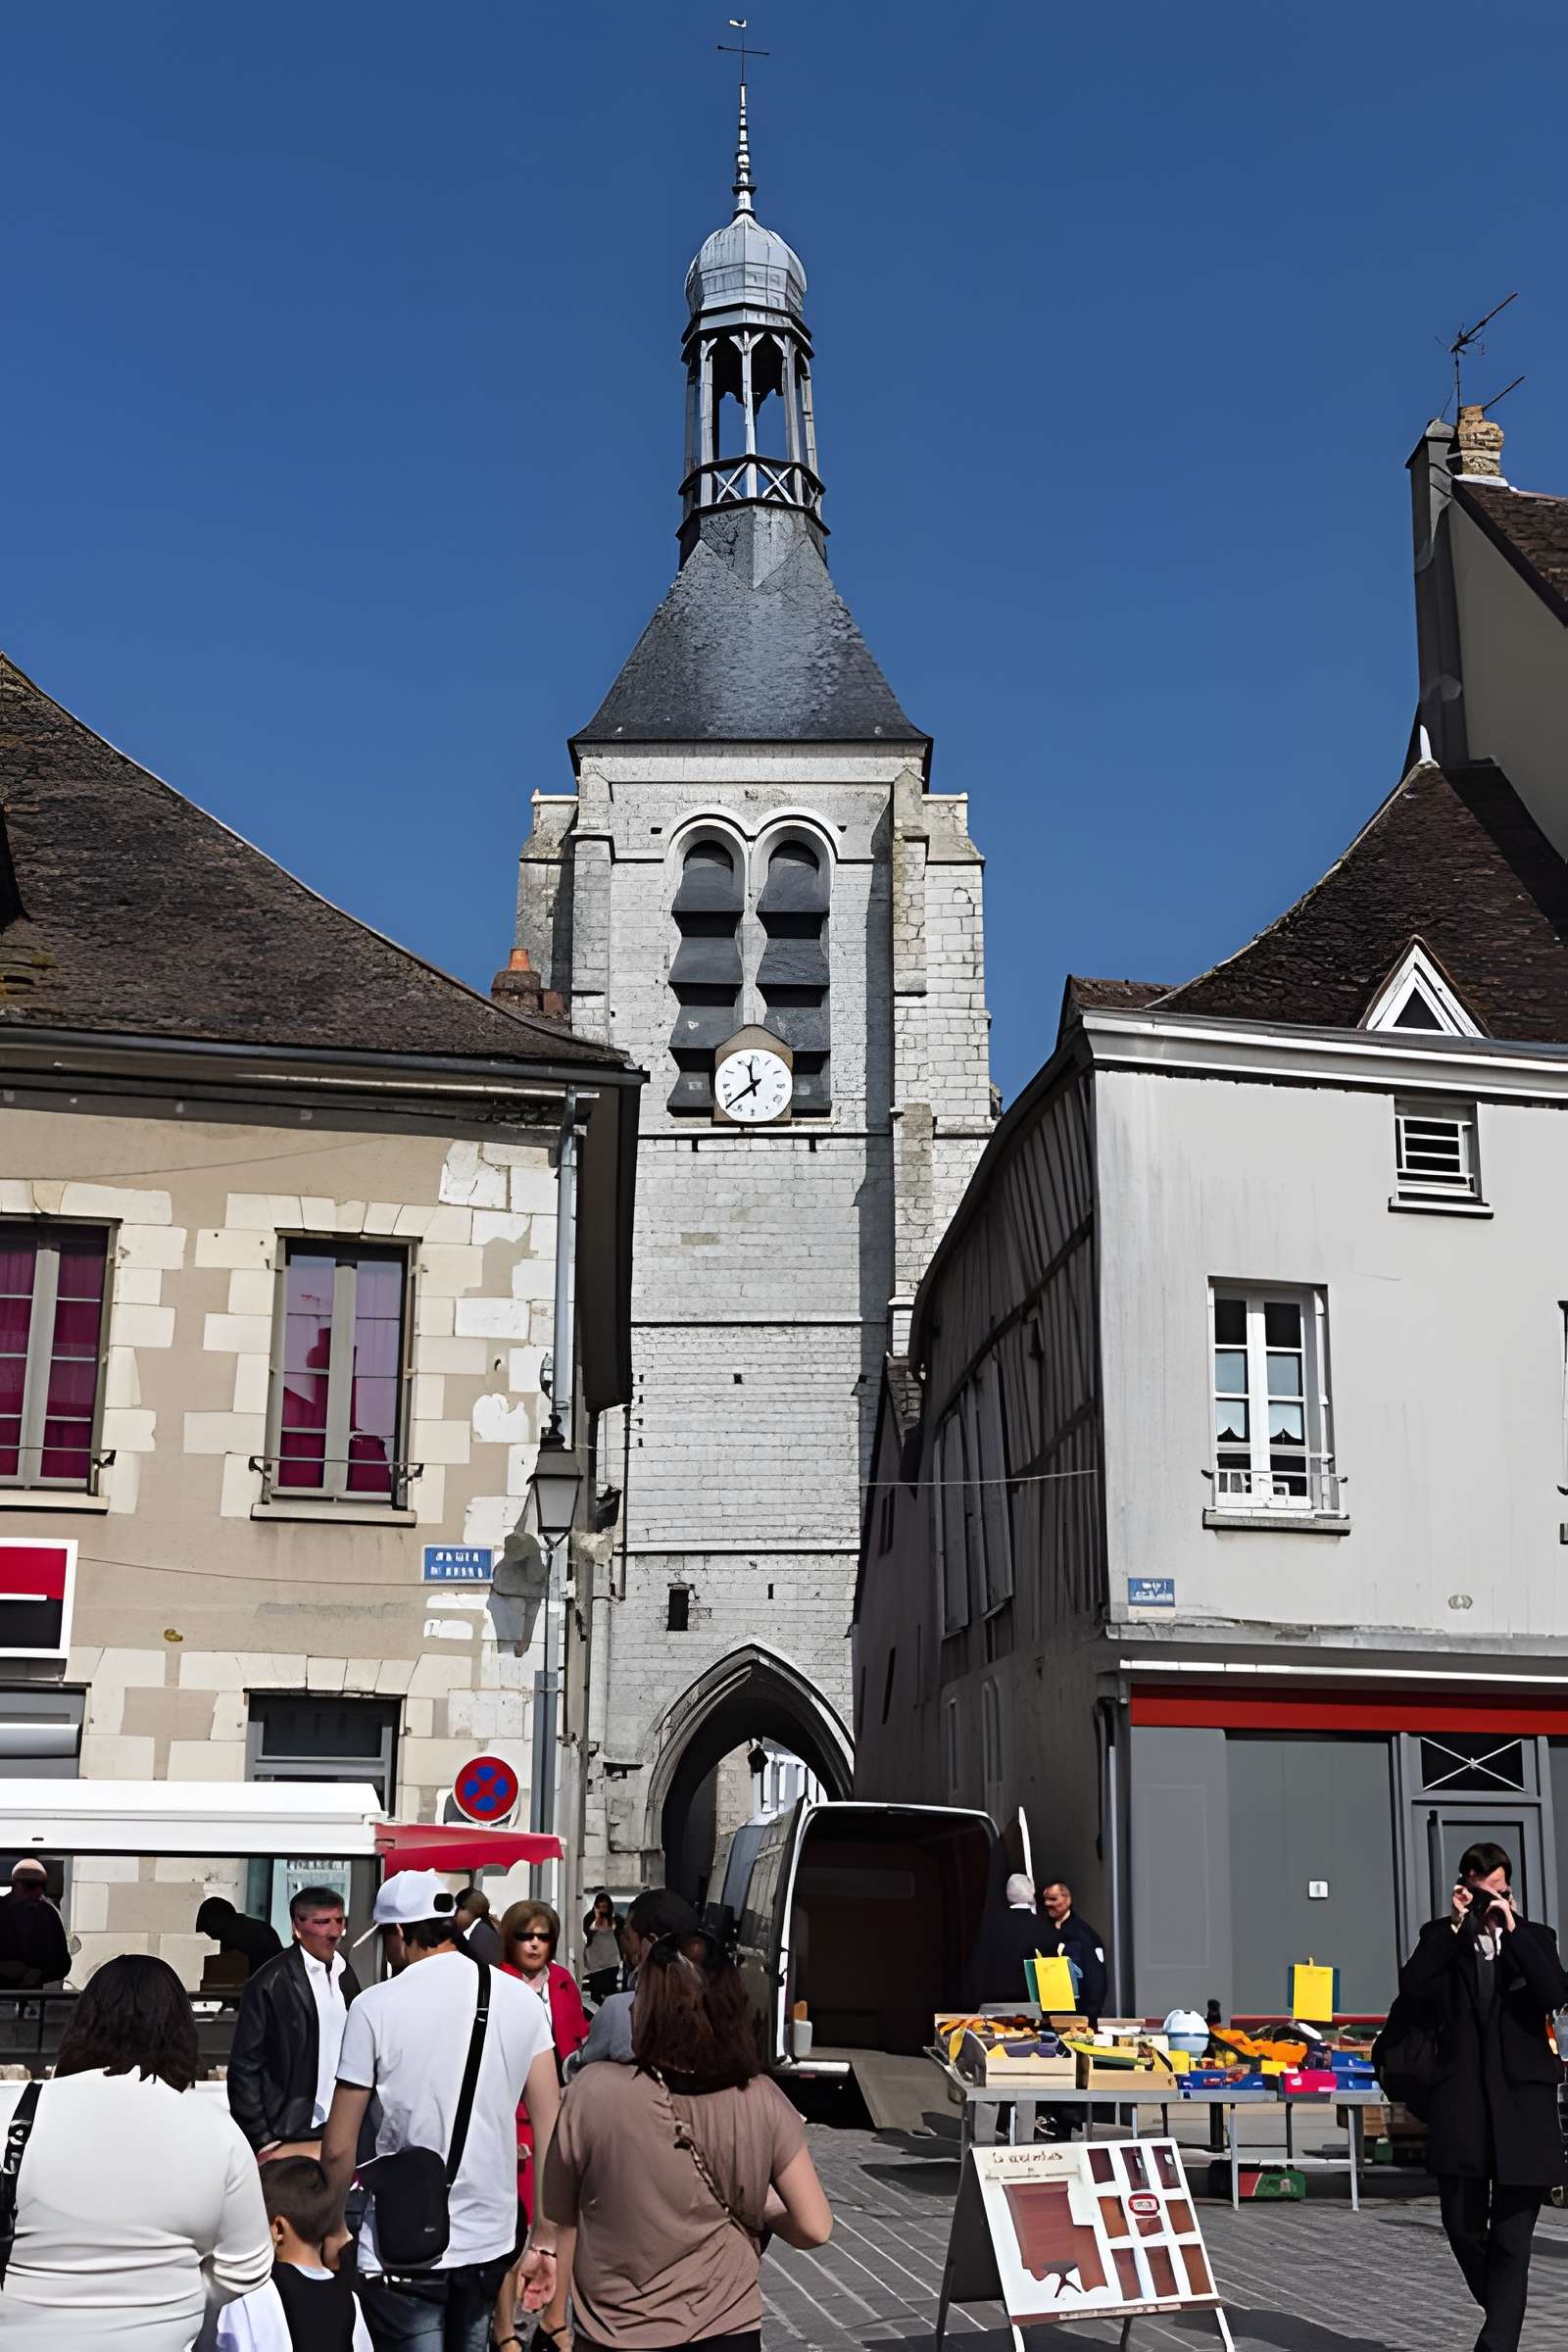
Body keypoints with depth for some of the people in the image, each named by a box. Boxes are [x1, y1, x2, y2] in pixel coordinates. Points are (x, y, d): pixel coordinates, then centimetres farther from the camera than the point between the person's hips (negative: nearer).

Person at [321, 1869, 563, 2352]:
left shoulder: (376, 2006, -10)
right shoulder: (521, 1999, 0)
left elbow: (339, 2148, -7)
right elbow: (552, 2132, 0)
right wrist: (546, 2241, 6)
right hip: (491, 2246, 4)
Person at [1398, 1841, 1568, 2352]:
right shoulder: (1442, 1937, 8)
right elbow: (1413, 1986, -11)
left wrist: (1511, 1930, -11)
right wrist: (1456, 1924, -11)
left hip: (1522, 2103, -1)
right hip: (1460, 2103, 1)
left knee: (1512, 2239, -1)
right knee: (1463, 2227, 7)